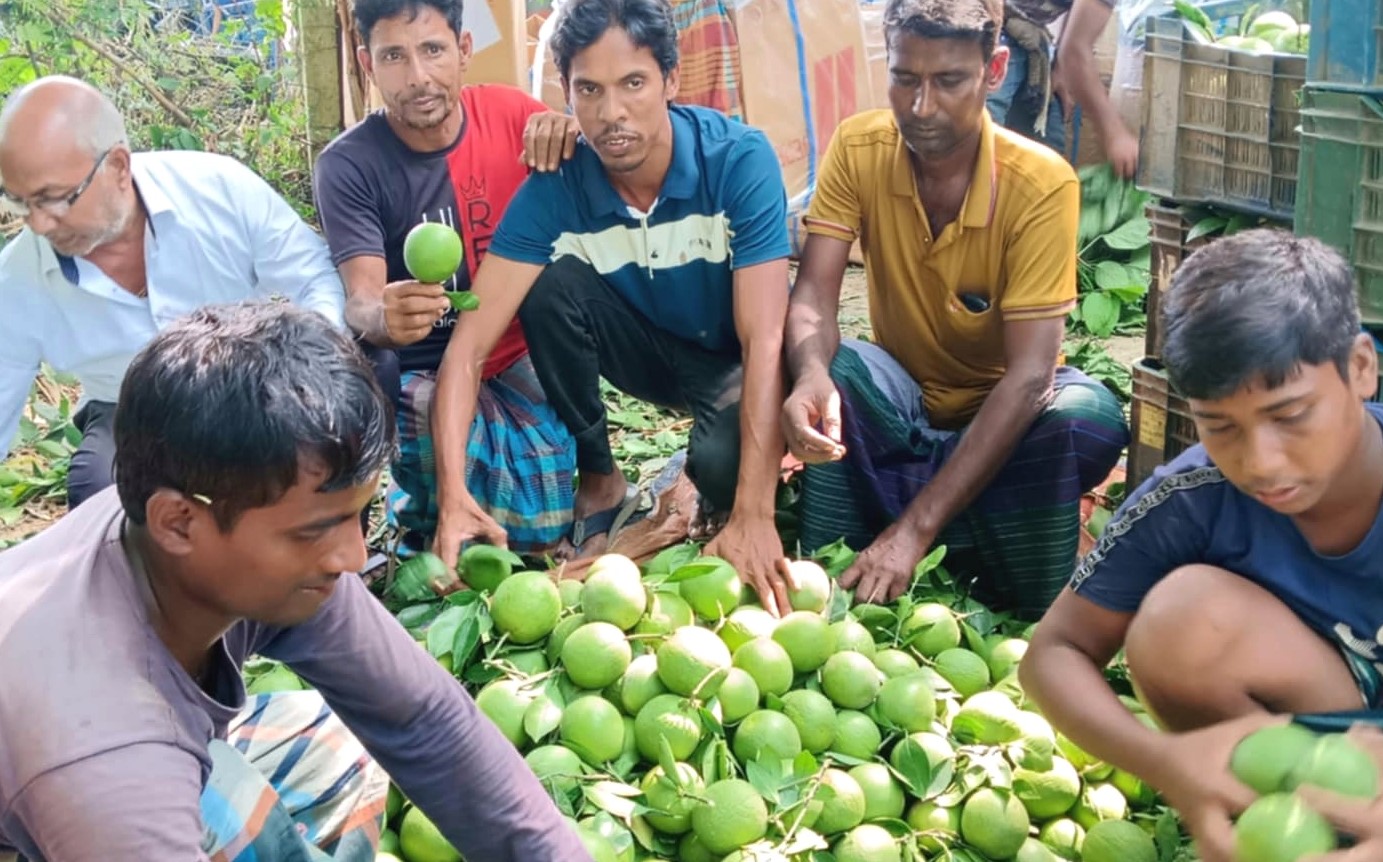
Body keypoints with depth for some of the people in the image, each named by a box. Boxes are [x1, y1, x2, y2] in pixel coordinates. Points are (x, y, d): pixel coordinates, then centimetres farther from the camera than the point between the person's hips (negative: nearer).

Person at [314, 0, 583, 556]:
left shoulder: (508, 114, -6)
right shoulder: (348, 166, -14)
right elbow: (361, 302, -24)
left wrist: (574, 136, -26)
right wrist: (382, 318, -50)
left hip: (514, 359, 3)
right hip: (424, 373, -3)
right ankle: (423, 514, 4)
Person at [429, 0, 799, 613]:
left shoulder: (739, 160, -28)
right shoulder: (554, 189, -21)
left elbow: (764, 340, -34)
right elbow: (470, 343, -26)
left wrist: (752, 516, -44)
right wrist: (453, 495, -41)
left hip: (734, 359, -3)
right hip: (648, 351, 3)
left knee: (723, 461, -36)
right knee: (551, 281, -25)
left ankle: (698, 476, 3)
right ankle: (600, 487, -7)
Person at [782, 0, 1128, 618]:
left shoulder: (1041, 183, -24)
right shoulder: (858, 149, -14)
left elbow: (1028, 375, -30)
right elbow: (813, 297, -20)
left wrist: (916, 526, -39)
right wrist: (811, 375, -47)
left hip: (1001, 412, -1)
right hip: (897, 405, 2)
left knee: (1088, 417, -35)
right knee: (830, 370, -31)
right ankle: (827, 580, -19)